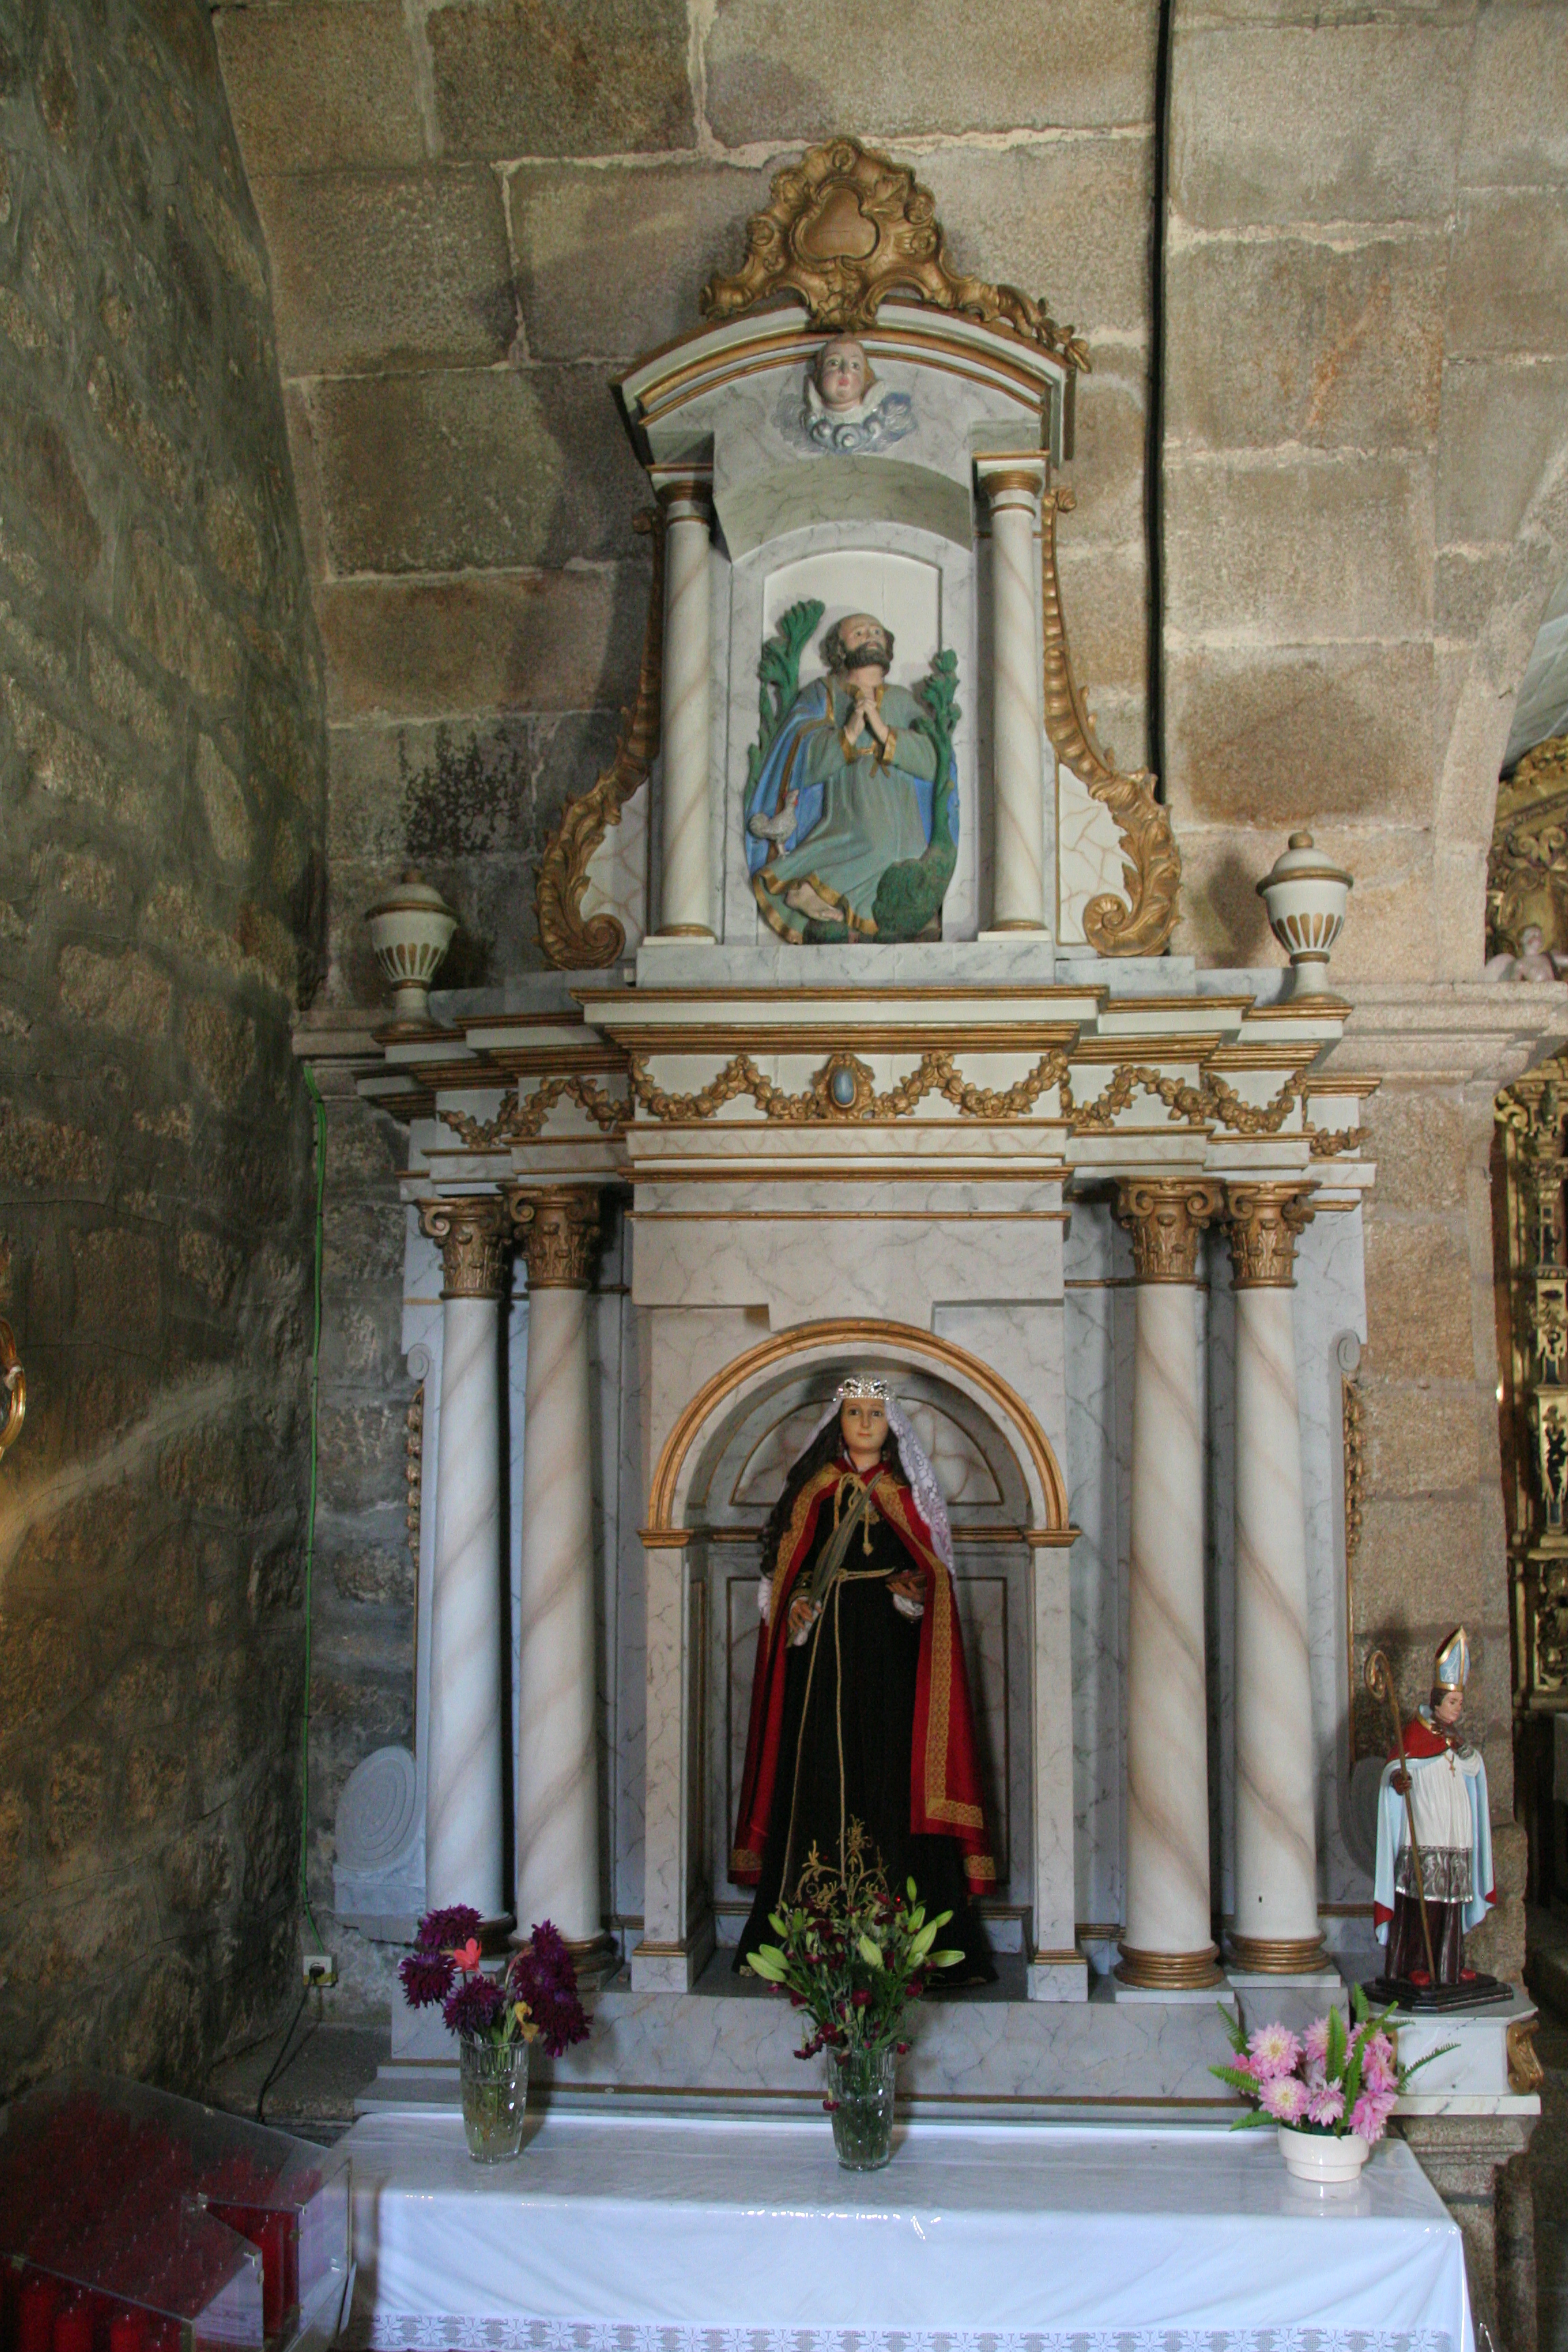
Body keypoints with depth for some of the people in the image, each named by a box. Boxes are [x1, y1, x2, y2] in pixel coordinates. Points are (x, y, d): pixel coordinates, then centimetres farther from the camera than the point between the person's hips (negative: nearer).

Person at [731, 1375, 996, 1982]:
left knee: (891, 1767, -6)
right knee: (820, 1767, -4)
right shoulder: (814, 1487, 12)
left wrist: (913, 1589, -10)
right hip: (825, 1643, 1)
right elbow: (788, 1564, 13)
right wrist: (798, 1602, -5)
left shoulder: (907, 1491, 11)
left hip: (889, 1644, 0)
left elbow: (933, 1567, 9)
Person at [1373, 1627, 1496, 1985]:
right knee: (1420, 1899, -9)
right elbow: (1393, 1767, -15)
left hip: (1454, 1836, 7)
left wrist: (1459, 1744, -13)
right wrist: (1396, 1779, -37)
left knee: (1450, 1899, 8)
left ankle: (1449, 1965, 16)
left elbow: (1475, 1766, 5)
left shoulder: (1451, 1735, 17)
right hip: (1423, 1836, -7)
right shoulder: (1416, 1732, -5)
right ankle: (1412, 1966, -3)